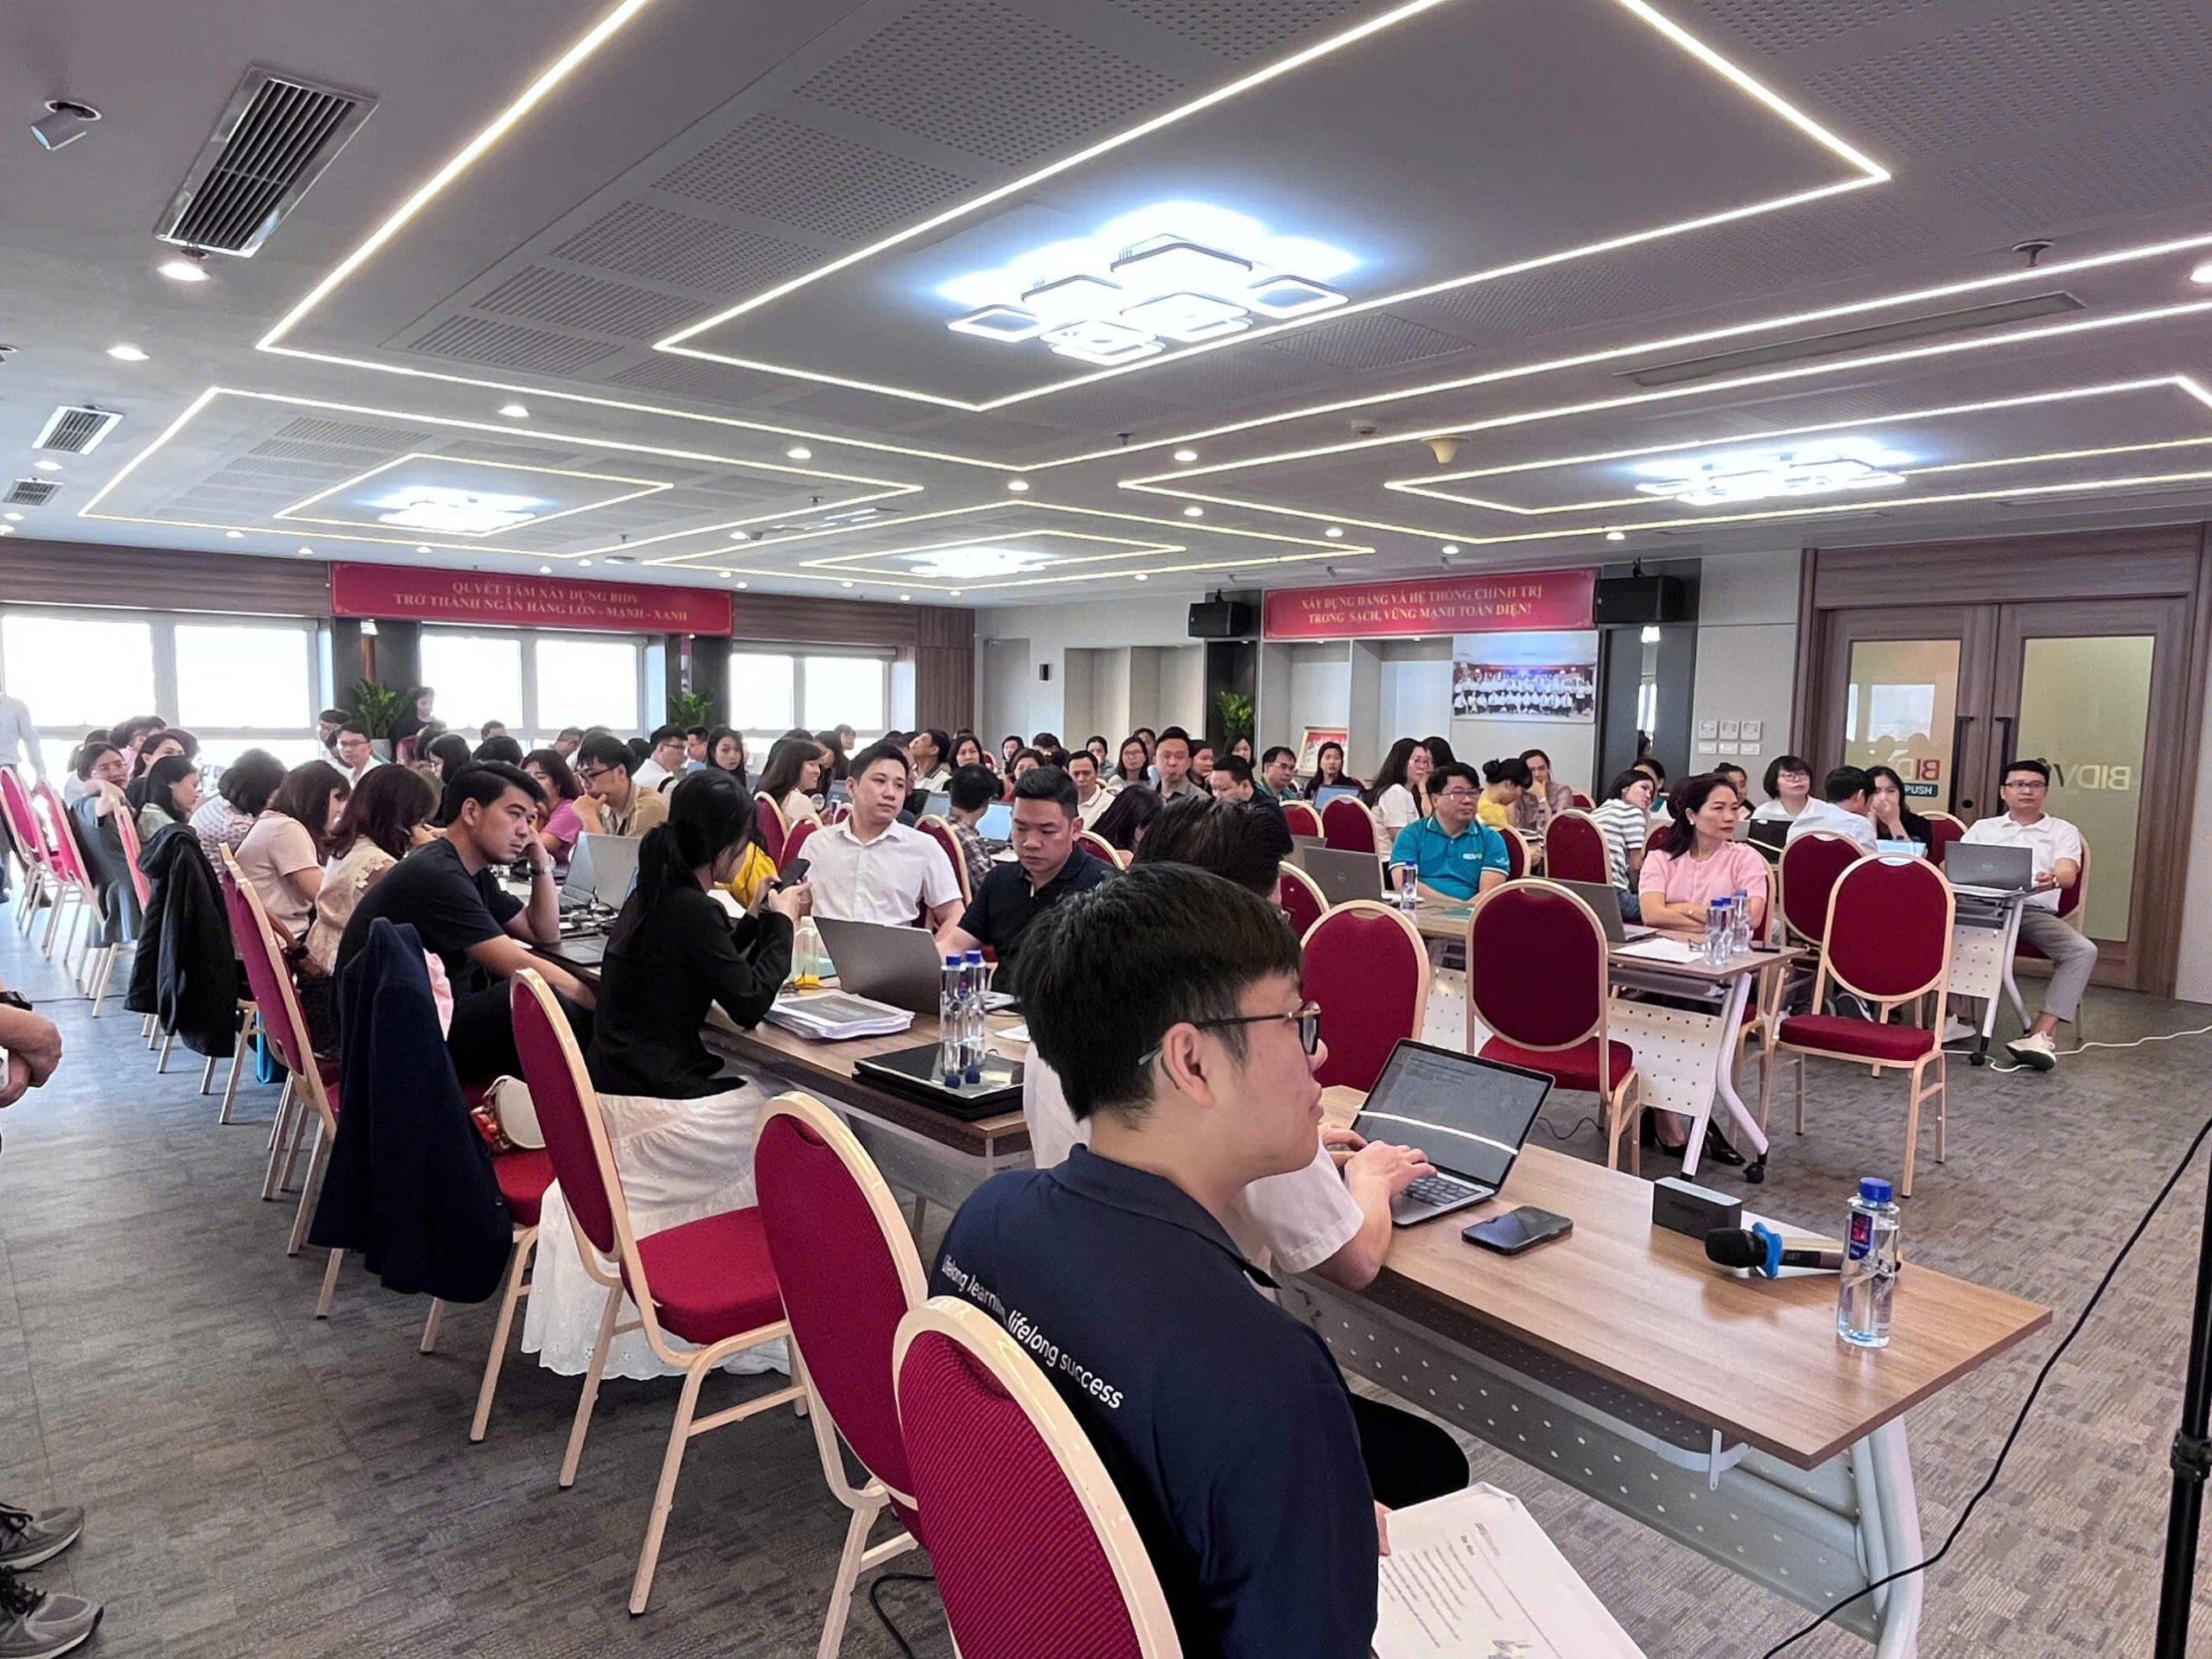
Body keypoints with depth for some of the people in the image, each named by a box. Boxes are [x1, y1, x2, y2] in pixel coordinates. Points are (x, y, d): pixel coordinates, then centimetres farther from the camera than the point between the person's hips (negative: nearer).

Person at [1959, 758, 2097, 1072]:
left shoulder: (2063, 832, 15)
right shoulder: (1982, 828, 21)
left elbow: (2068, 874, -4)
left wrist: (2052, 879, -31)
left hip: (2036, 912, 0)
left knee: (2083, 950, -29)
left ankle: (2041, 1034, -31)